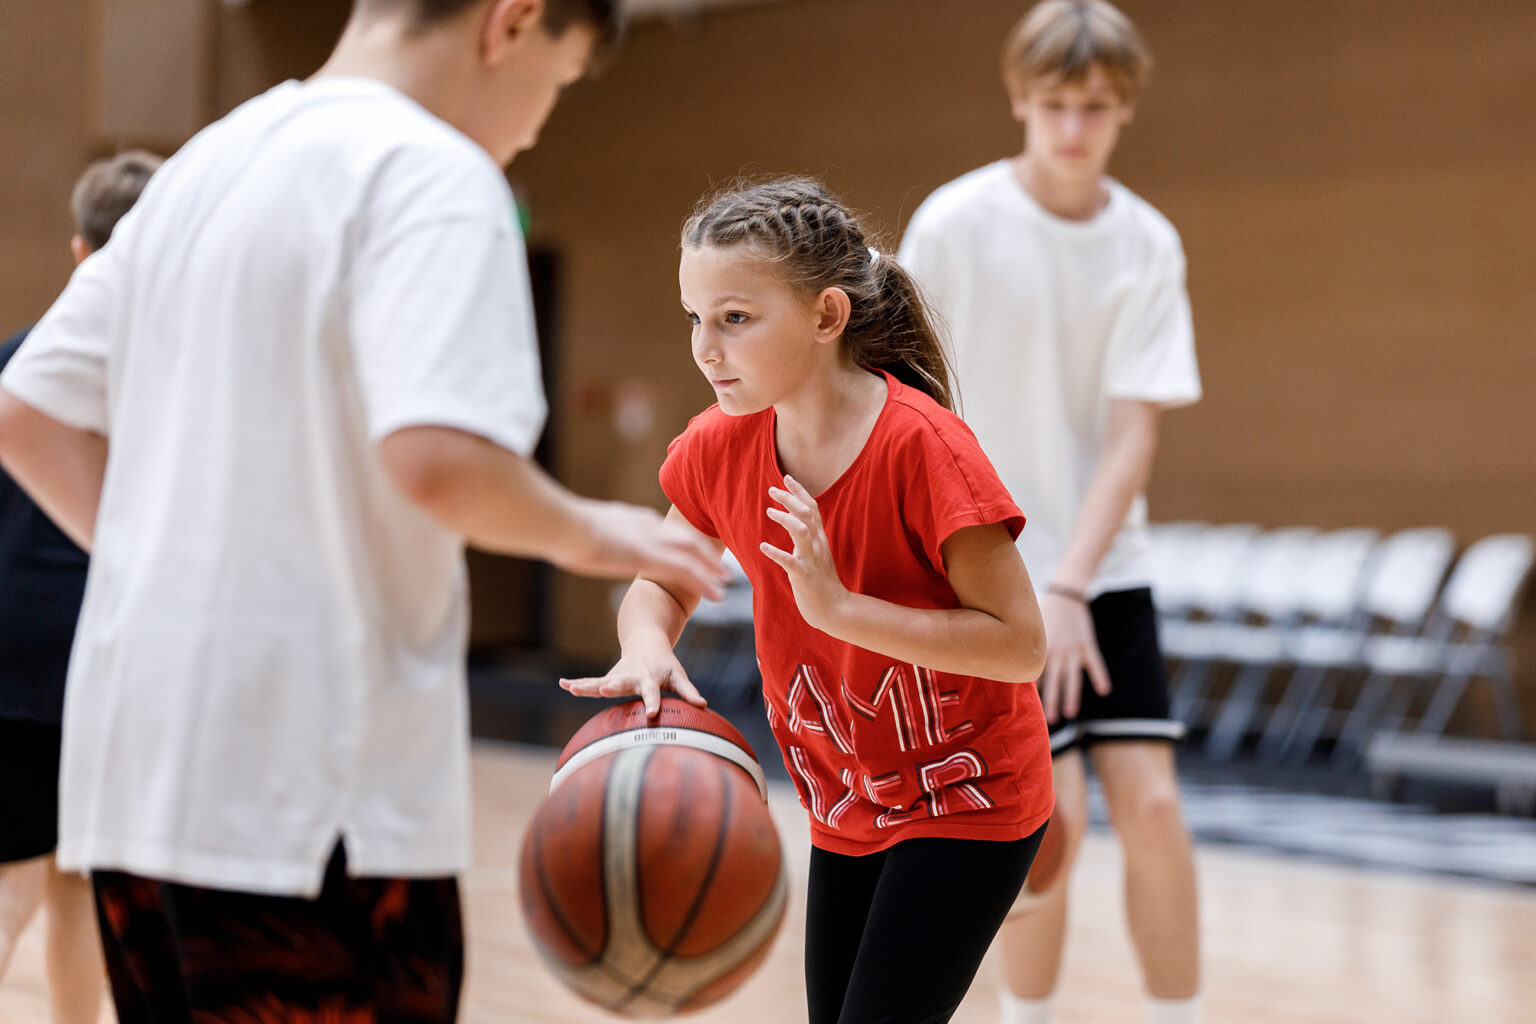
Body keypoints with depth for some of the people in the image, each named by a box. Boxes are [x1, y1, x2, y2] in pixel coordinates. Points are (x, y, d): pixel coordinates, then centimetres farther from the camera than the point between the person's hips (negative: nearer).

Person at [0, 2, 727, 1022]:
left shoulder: (205, 165, 17)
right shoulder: (433, 173, -10)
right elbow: (438, 458, -25)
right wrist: (589, 533, -7)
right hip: (318, 804, -8)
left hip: (132, 774, 8)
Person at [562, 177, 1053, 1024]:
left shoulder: (920, 445, -26)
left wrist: (838, 606, -33)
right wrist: (647, 649, -19)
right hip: (848, 808, 7)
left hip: (969, 801, -6)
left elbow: (1020, 645, -24)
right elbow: (661, 587, 5)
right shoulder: (719, 448, -8)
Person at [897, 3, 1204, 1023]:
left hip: (1104, 566, 3)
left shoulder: (1149, 245, -2)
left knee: (1152, 803, -4)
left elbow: (1134, 432, -7)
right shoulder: (955, 224, -10)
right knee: (1055, 815, -9)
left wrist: (1070, 585, -17)